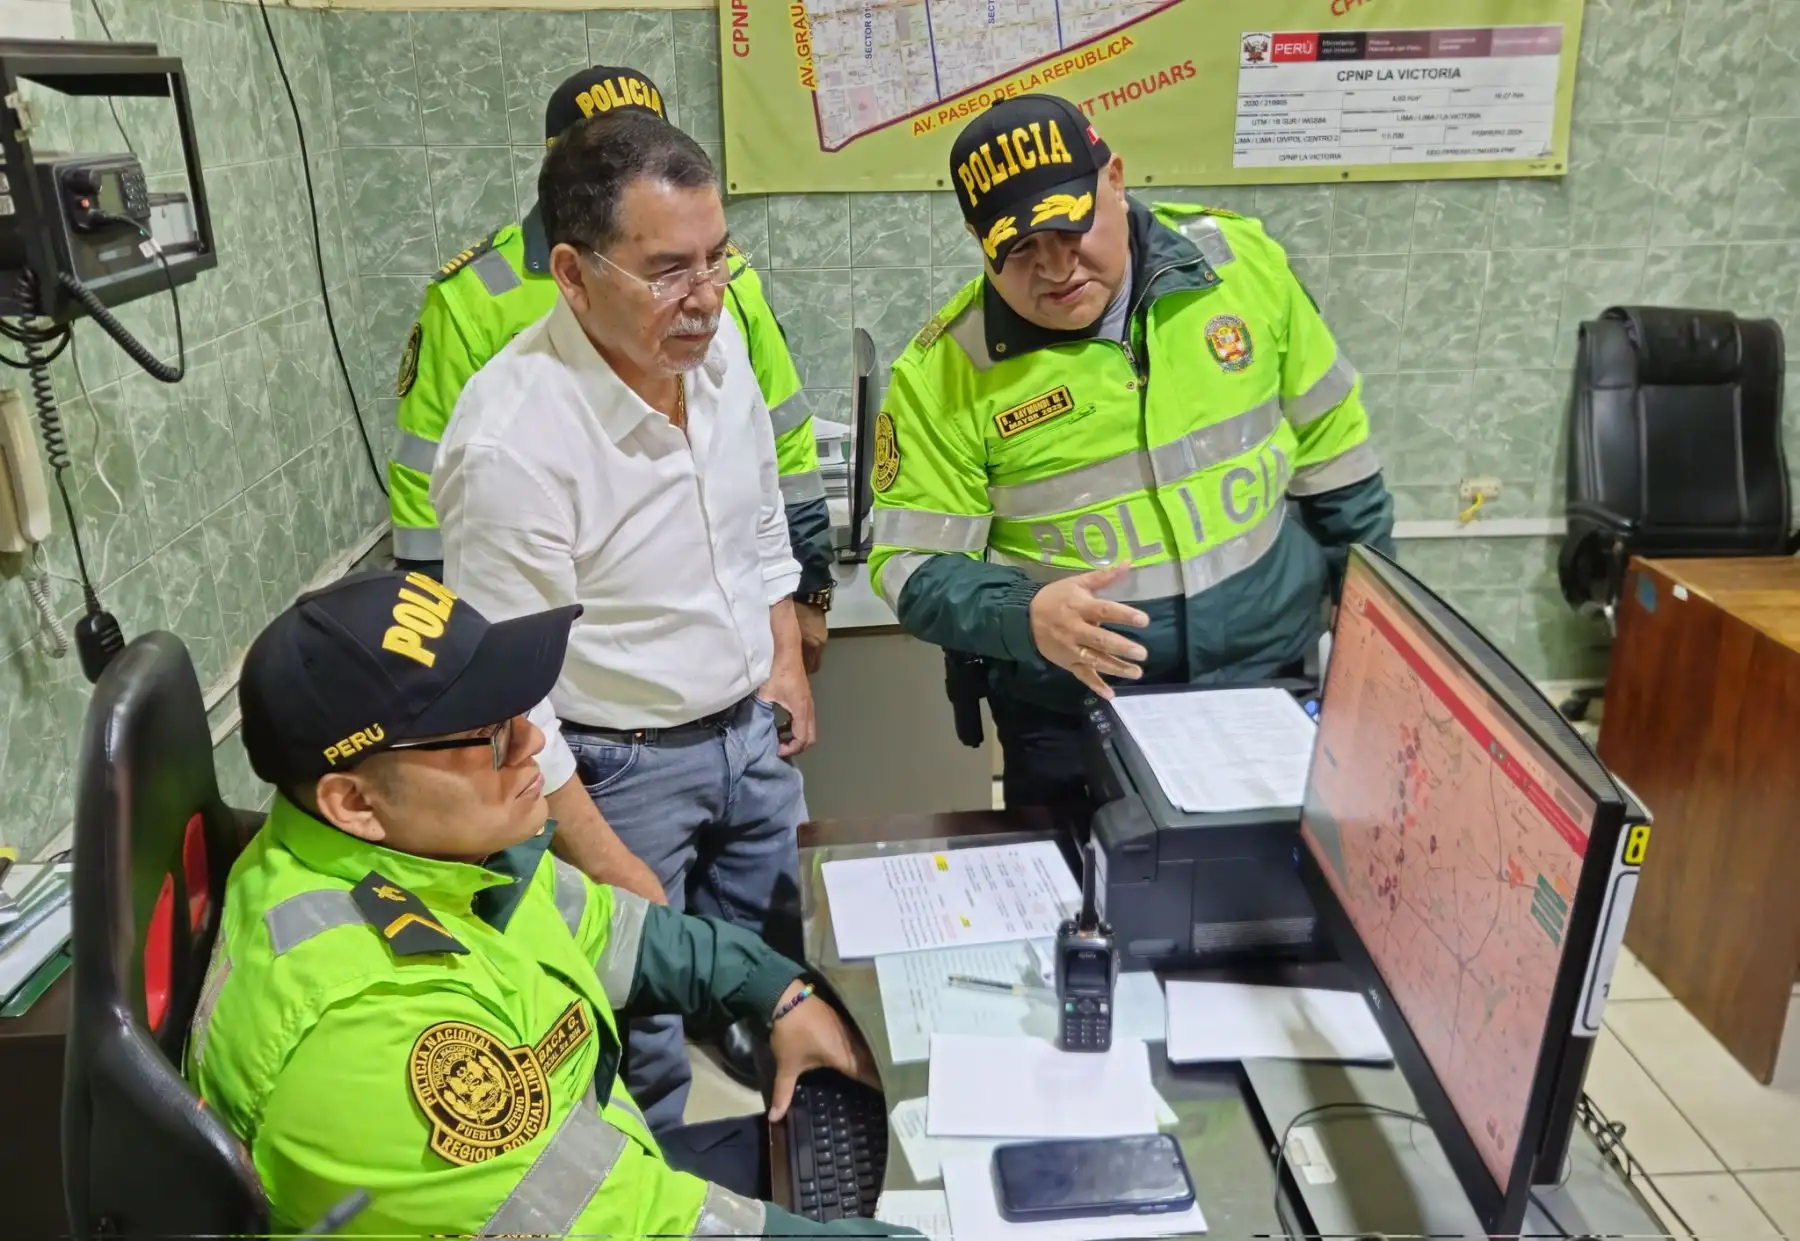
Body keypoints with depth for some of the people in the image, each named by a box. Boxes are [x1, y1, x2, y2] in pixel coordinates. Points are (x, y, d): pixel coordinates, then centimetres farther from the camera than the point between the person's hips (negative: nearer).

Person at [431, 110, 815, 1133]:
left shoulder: (716, 342, -8)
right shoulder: (512, 442, -30)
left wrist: (786, 658, 11)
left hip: (752, 728, 7)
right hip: (619, 767, -7)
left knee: (776, 968, 28)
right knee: (638, 1020, 14)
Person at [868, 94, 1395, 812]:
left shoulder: (1237, 261, -6)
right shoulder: (945, 371, -13)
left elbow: (1331, 455, 4)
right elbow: (913, 567, -10)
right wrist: (1026, 616, -29)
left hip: (1272, 684, 3)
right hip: (1077, 726, -2)